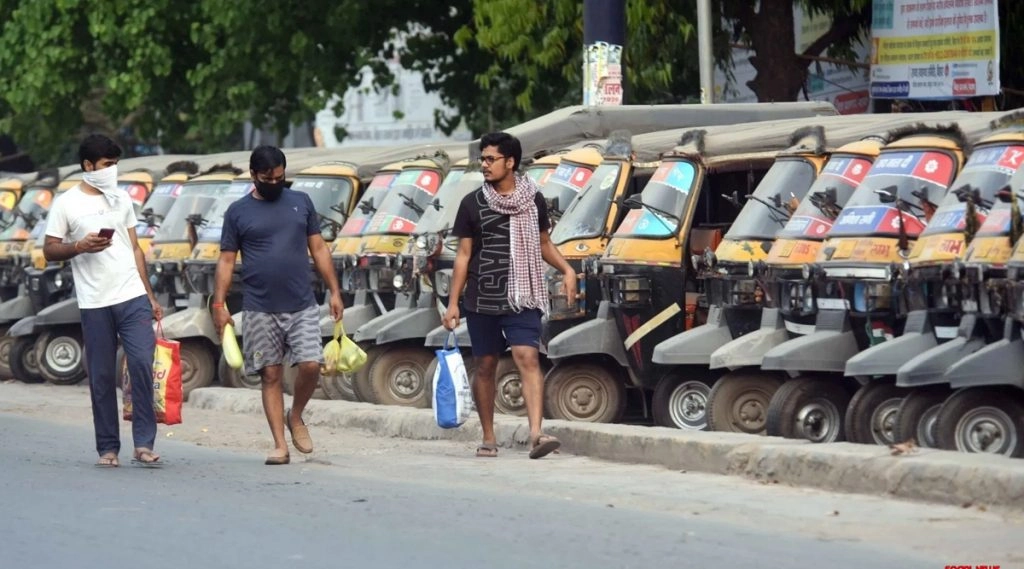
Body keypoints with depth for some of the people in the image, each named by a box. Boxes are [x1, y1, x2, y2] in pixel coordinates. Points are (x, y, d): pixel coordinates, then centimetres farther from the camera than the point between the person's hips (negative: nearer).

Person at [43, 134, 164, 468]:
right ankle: (108, 448, 10)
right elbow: (49, 252, 2)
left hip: (133, 298, 2)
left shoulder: (121, 200, 15)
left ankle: (144, 445, -8)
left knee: (142, 363, -11)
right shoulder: (66, 205, 2)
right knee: (101, 377, 2)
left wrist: (150, 296, 14)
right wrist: (80, 246, -17)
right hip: (95, 303, -2)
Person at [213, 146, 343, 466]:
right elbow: (227, 260, 5)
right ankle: (280, 445, 3)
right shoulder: (238, 212, 5)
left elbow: (318, 249, 12)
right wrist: (219, 304, -3)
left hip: (302, 306, 1)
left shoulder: (301, 202, 10)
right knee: (271, 376, 0)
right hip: (260, 310, -1)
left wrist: (334, 291, 6)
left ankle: (296, 417, 16)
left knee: (311, 365, -11)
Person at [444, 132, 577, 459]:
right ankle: (488, 439, 19)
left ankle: (536, 434, -27)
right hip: (482, 300, 1)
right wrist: (453, 303, 2)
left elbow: (543, 243, 19)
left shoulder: (533, 200, 6)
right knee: (485, 365, 8)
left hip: (522, 298, -1)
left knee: (528, 358, -16)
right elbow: (463, 255, 5)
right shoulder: (473, 204, 3)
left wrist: (566, 270, 1)